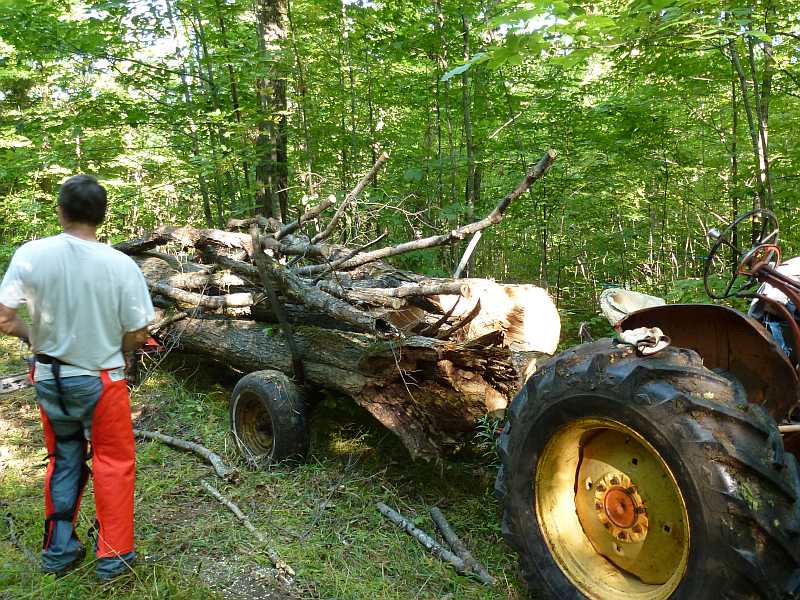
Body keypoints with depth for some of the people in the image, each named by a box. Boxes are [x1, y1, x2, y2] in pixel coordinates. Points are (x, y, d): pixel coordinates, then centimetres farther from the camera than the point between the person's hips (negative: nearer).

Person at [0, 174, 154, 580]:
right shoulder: (121, 265, -18)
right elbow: (136, 336, -11)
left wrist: (34, 337, 8)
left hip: (49, 379, 3)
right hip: (100, 382, -3)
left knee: (63, 461, 22)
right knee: (113, 464, 13)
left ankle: (59, 551, 32)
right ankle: (112, 557, 22)